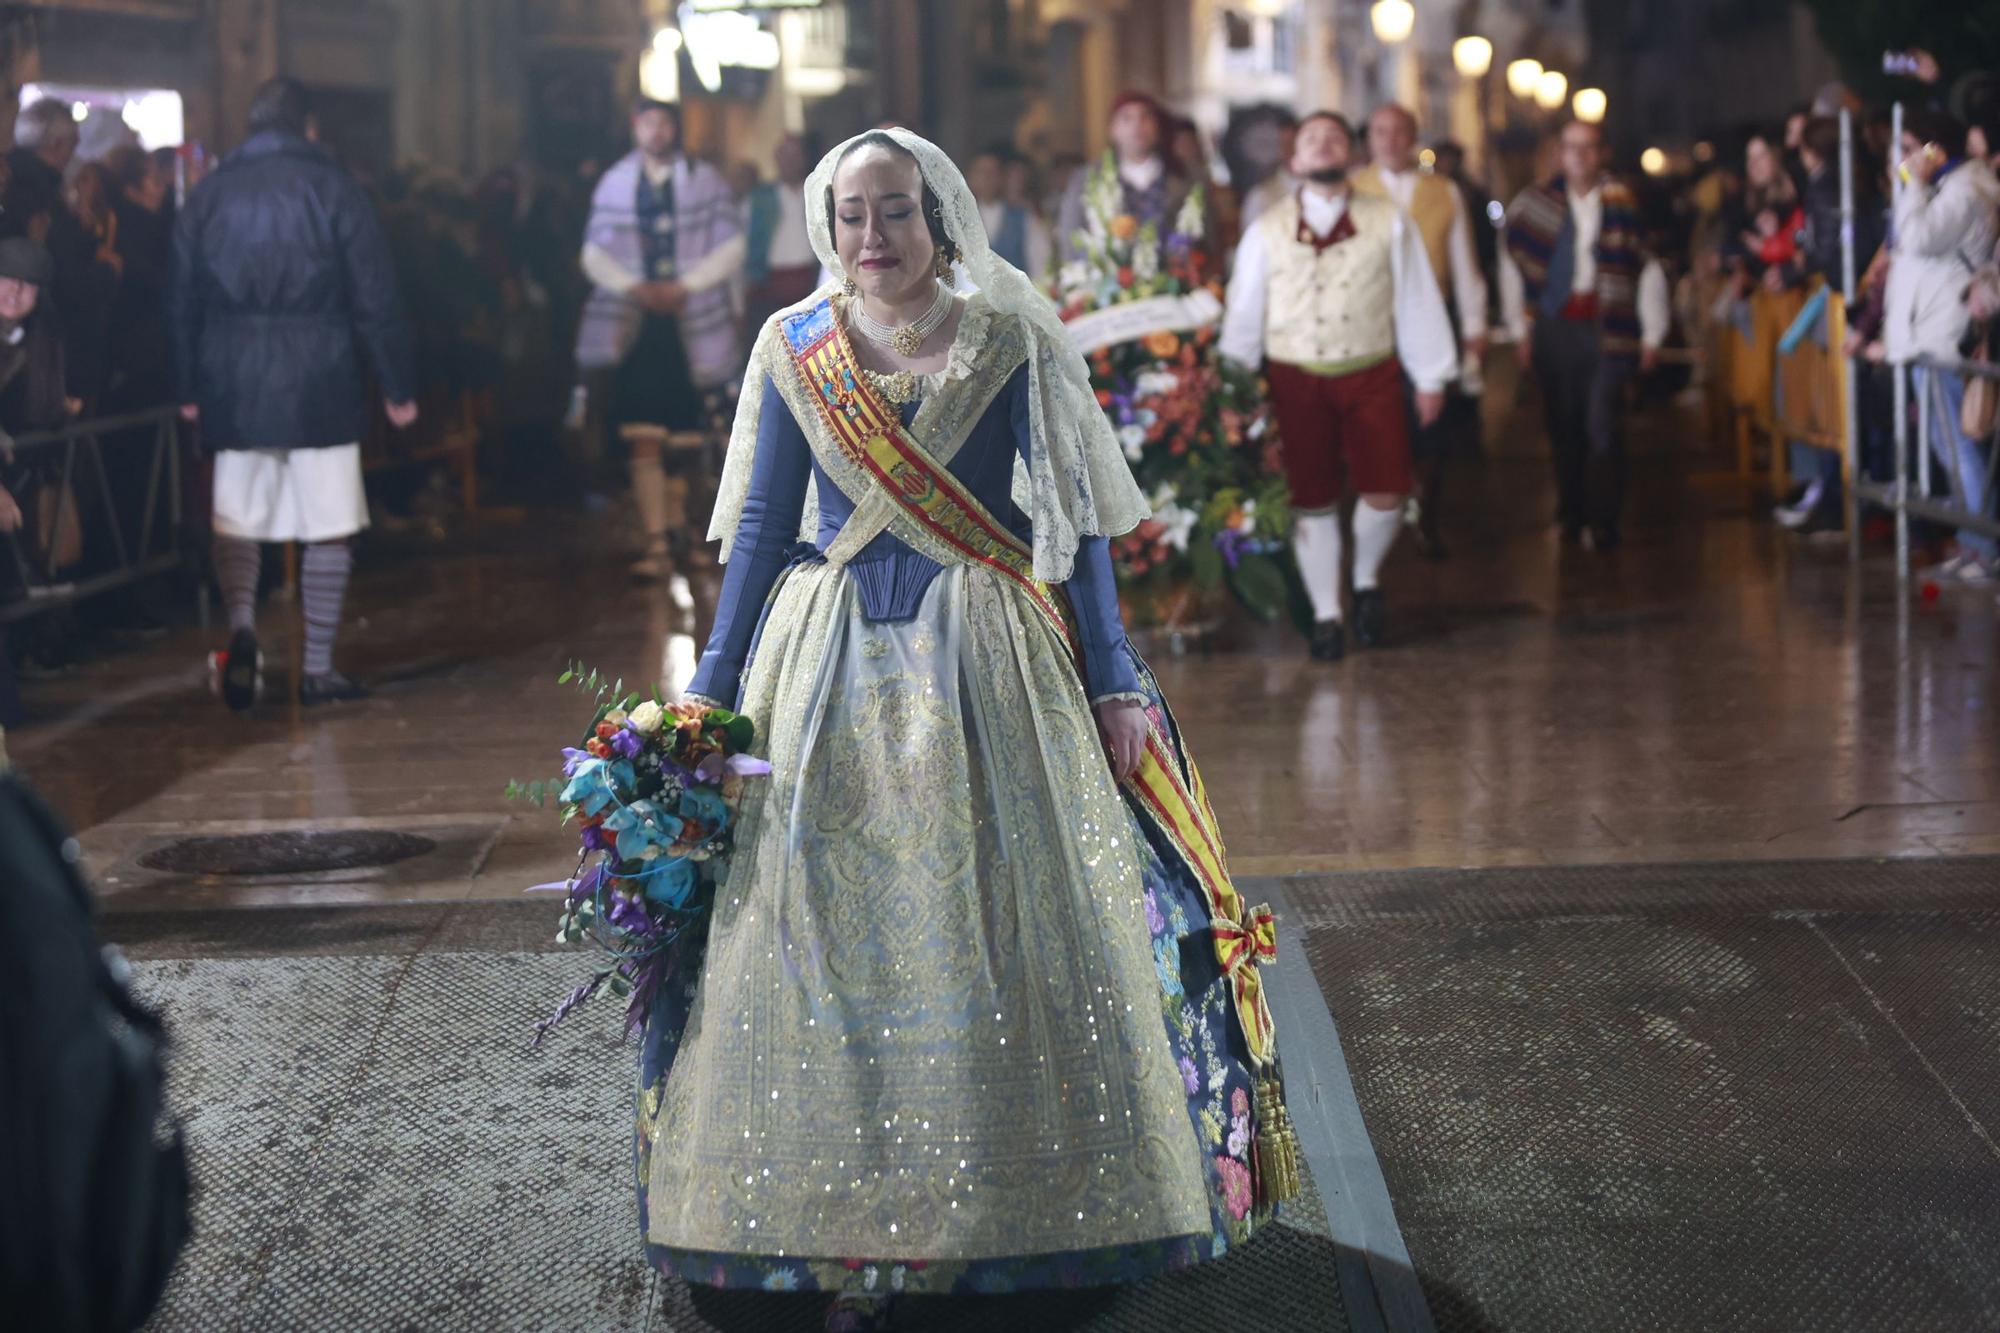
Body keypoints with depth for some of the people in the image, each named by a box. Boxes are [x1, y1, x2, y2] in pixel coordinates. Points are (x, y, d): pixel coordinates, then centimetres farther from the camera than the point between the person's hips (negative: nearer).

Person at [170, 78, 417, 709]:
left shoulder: (207, 195, 7)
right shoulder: (335, 189, -2)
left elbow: (182, 301, 9)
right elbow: (376, 298, -4)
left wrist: (188, 389, 16)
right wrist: (398, 388, 2)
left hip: (232, 387, 3)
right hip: (320, 384, -2)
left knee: (235, 522, 11)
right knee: (327, 527, 5)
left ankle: (241, 626, -13)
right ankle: (318, 669, 6)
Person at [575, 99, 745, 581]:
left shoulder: (704, 181, 3)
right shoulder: (614, 184, 6)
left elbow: (731, 249, -1)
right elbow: (594, 253, 6)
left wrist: (684, 285, -12)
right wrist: (635, 287, -11)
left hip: (689, 323, 0)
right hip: (636, 324, 0)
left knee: (682, 433, 10)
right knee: (644, 440, -11)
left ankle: (675, 522, 29)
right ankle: (658, 545, -13)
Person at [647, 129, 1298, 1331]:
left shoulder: (1013, 345, 1)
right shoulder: (792, 351, 5)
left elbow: (1073, 522, 2)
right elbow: (761, 531, 9)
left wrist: (1114, 682, -3)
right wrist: (711, 691, 6)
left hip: (991, 667, -1)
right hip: (833, 670, 1)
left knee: (1007, 929, -2)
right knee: (831, 945, -1)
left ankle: (1032, 1214, 11)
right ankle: (843, 1232, 6)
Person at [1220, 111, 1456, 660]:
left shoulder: (1388, 224, 2)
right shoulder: (1267, 232, 3)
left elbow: (1416, 301, 5)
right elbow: (1244, 312, 6)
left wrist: (1430, 377, 5)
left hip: (1371, 374, 0)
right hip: (1295, 381, 0)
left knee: (1385, 493, -6)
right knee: (1311, 501, 6)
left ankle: (1367, 580, 25)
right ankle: (1326, 615, 20)